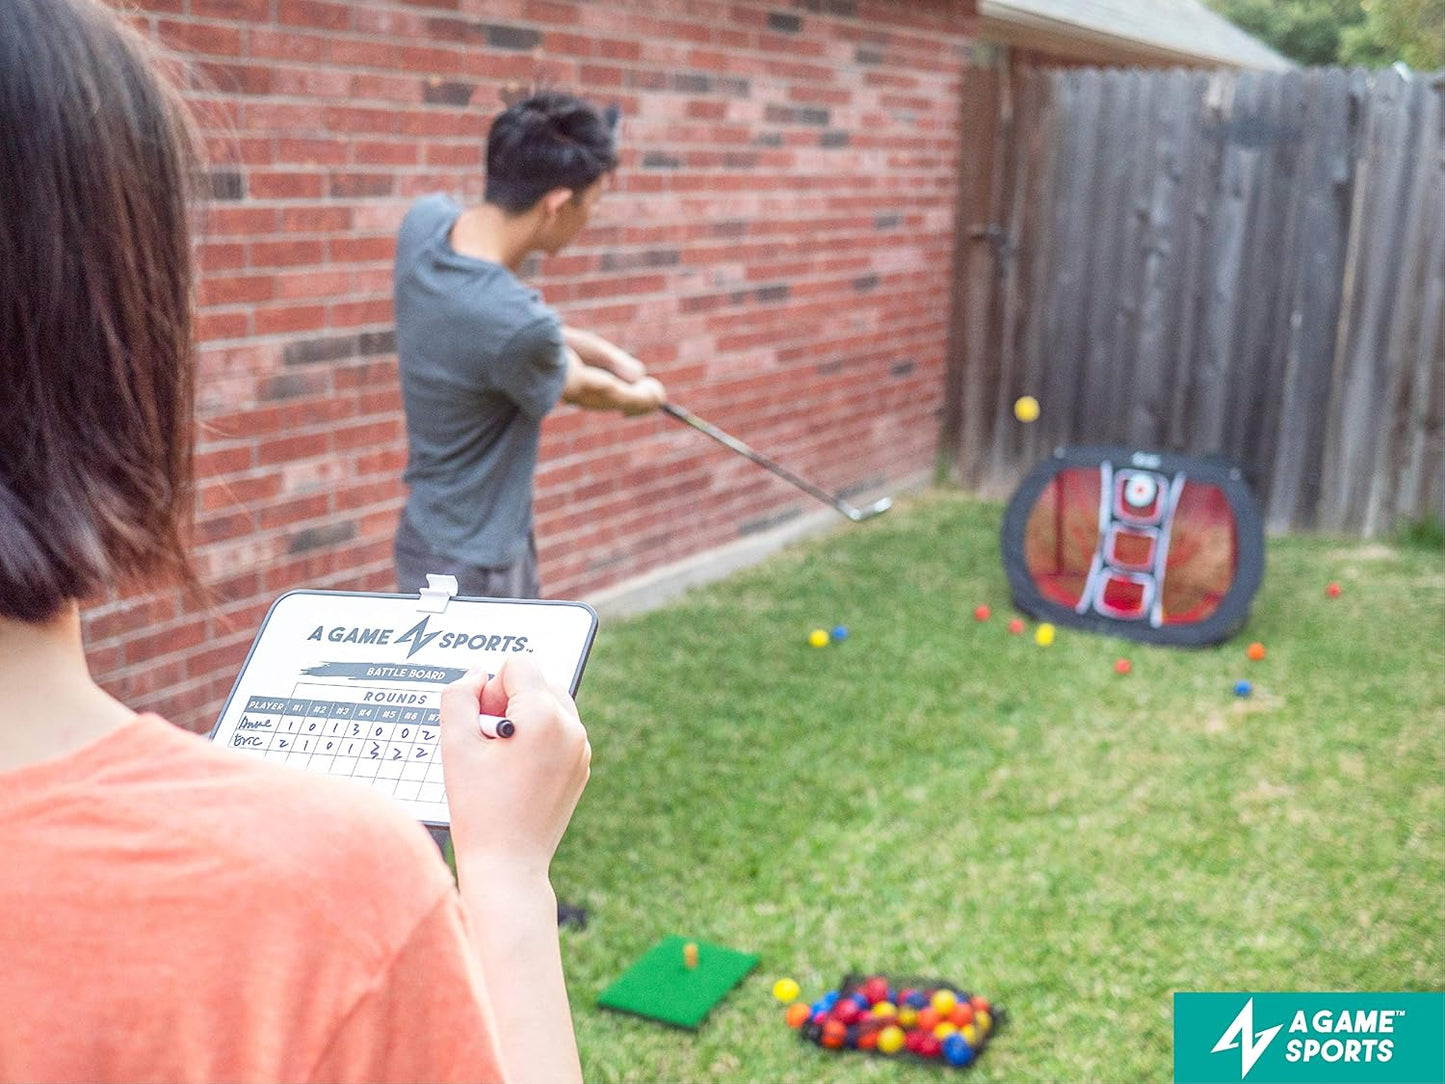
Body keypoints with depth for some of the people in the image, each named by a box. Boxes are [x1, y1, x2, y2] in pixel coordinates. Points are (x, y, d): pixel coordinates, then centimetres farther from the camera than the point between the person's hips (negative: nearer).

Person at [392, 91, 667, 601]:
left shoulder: (426, 220, -13)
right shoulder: (514, 323, -34)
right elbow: (580, 388, -11)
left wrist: (605, 351, 2)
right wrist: (642, 395, 11)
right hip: (469, 566, -9)